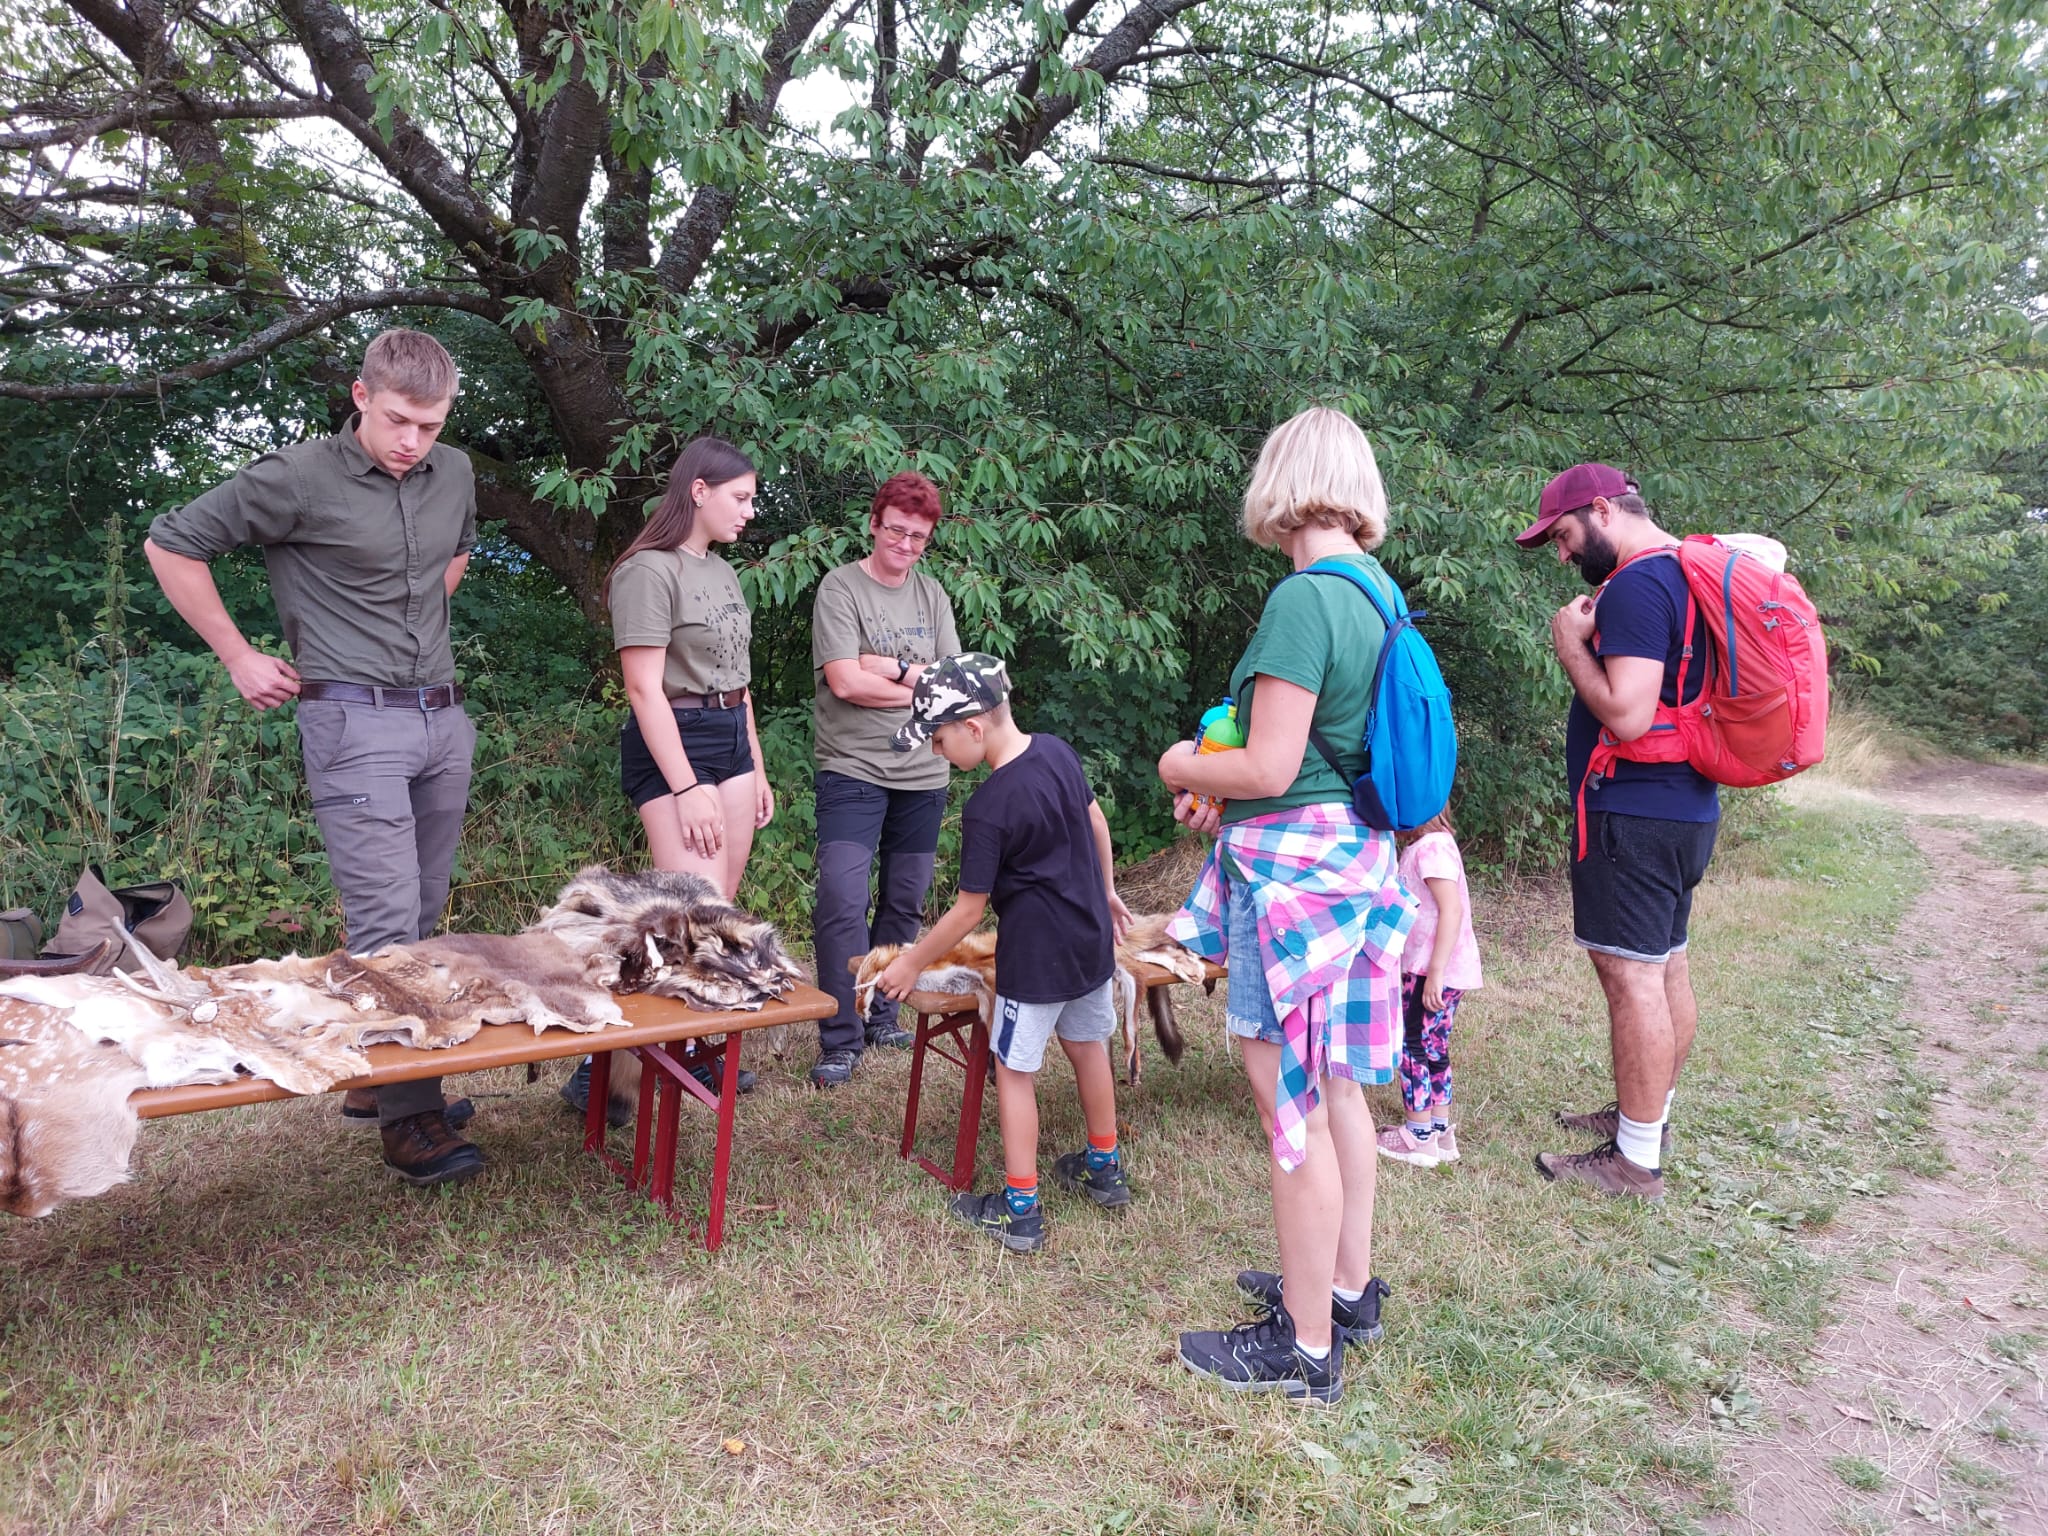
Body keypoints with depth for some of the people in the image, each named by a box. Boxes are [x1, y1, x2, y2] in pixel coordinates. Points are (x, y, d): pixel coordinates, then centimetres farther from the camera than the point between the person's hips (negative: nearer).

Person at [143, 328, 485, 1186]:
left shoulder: (454, 474, 8)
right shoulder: (298, 480, -9)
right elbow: (170, 545, -2)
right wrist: (239, 659, -1)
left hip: (443, 720, 7)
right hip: (355, 724, -6)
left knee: (420, 917, 12)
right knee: (385, 923, -9)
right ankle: (408, 1117, -2)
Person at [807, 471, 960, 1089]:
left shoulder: (931, 594, 11)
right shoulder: (840, 587, -4)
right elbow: (846, 682, -16)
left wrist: (888, 667, -11)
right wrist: (921, 682, -7)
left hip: (922, 775, 5)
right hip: (853, 770, -5)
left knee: (905, 903, 11)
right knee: (843, 902, -12)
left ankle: (881, 1015, 26)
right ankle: (840, 1040, -2)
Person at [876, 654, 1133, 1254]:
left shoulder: (988, 809, -24)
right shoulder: (1056, 750, -3)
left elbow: (969, 910, -17)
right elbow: (1096, 821, 12)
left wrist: (911, 963, -4)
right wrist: (1106, 890, 26)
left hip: (1036, 955, -8)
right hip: (1091, 936, 8)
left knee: (1015, 1070, 5)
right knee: (1087, 1046, 22)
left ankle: (1020, 1211, 12)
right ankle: (1105, 1169, 39)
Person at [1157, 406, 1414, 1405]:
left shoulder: (1303, 599, -19)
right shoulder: (1380, 592, 8)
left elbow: (1269, 770, -22)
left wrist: (1183, 769, -3)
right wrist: (1223, 785, 13)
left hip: (1293, 867, -9)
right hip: (1358, 854, 9)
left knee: (1293, 1107, 1)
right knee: (1335, 1087, 20)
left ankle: (1305, 1346, 15)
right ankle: (1347, 1287, 36)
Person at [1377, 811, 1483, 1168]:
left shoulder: (1432, 847, -19)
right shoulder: (1417, 846, 12)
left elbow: (1451, 910, -24)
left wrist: (1435, 972, -25)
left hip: (1437, 970, -10)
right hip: (1431, 968, 10)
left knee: (1413, 1045, -2)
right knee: (1433, 1049, 16)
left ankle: (1419, 1136, 7)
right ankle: (1440, 1130, 25)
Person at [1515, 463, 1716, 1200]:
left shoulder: (1637, 586, -18)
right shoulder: (1687, 573, 15)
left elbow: (1626, 715, -25)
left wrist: (1570, 644, -12)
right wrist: (1592, 636, 11)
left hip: (1636, 814, -11)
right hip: (1681, 808, 11)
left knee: (1630, 972, -5)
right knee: (1665, 965, 17)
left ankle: (1636, 1159, 2)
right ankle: (1650, 1115, 31)